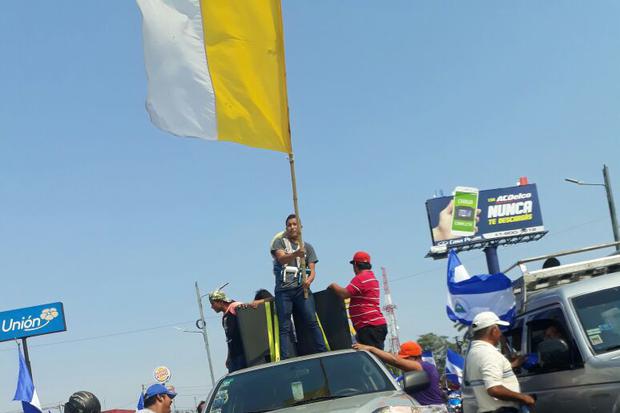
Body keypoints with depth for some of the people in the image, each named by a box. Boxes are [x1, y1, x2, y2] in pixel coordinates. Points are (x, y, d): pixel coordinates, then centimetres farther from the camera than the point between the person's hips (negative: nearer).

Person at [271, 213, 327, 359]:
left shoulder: (308, 247, 17)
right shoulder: (280, 242, 11)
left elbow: (312, 270, 8)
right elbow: (281, 258, -10)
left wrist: (309, 280, -16)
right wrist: (296, 254, -31)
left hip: (301, 288, 1)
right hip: (283, 290, -1)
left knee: (312, 321, -11)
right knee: (284, 327, -4)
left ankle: (323, 353, -11)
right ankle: (285, 360, -7)